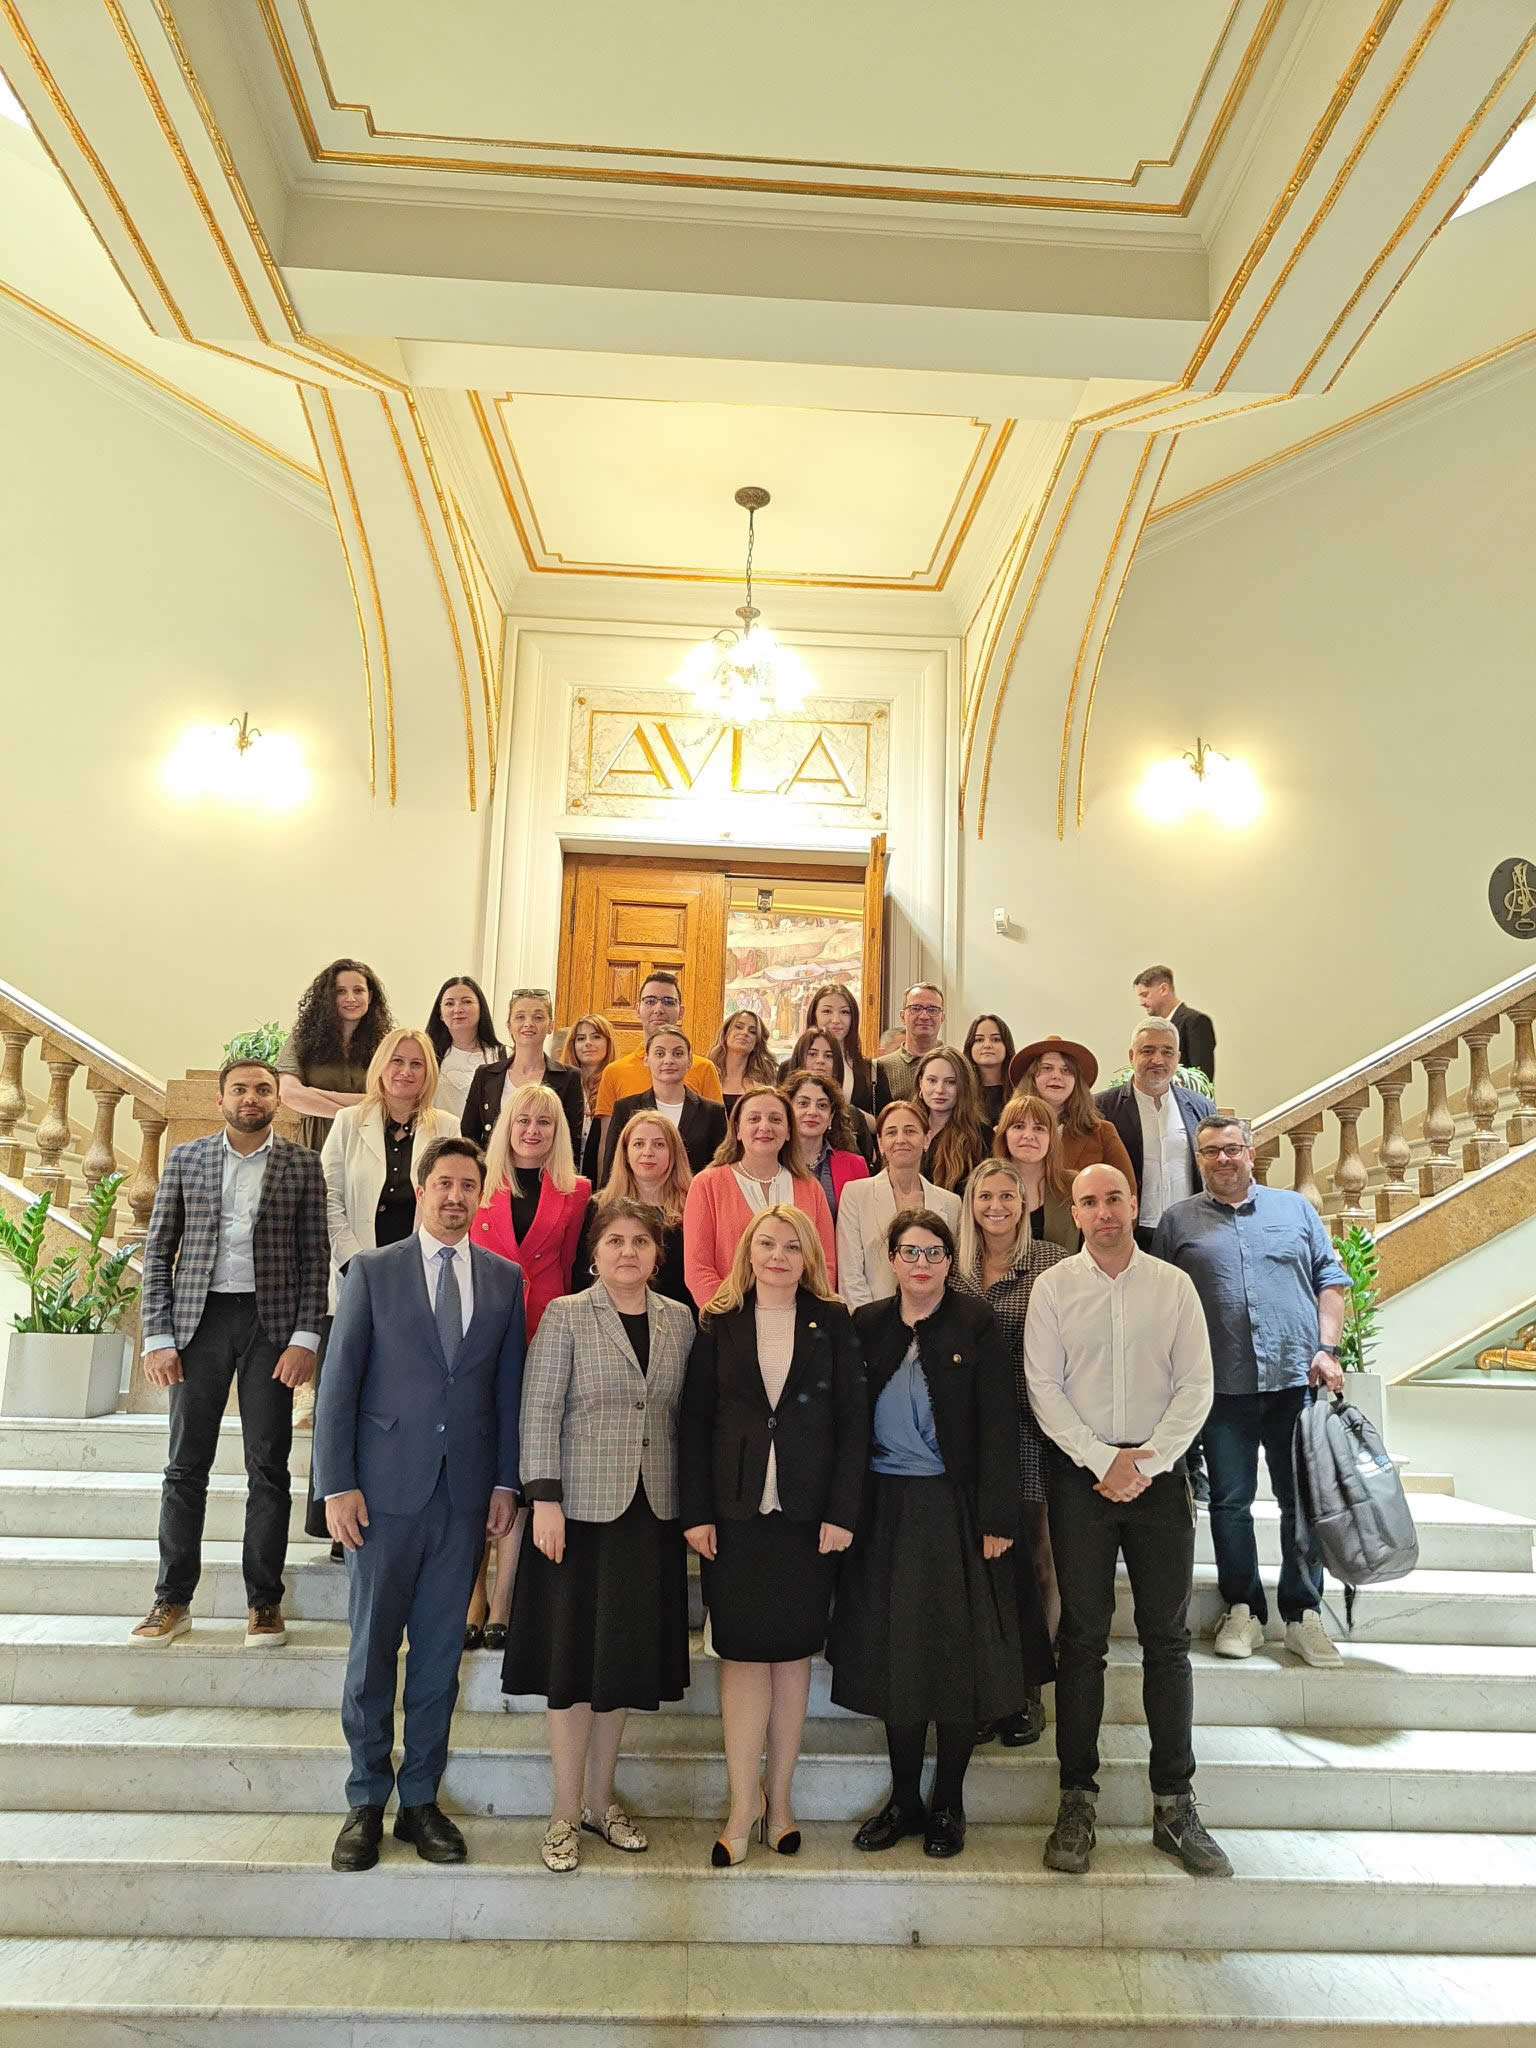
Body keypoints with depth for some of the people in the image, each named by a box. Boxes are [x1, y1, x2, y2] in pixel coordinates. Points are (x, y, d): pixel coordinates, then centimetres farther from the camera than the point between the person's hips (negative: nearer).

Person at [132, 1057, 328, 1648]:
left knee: (268, 1466, 4)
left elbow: (315, 1257, 1)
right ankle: (173, 1599, 20)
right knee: (186, 1465, 6)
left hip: (272, 1320, -1)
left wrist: (305, 1338, -7)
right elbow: (158, 1250, 6)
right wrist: (157, 1336, -2)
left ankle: (264, 1602, 14)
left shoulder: (303, 1164, 3)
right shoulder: (185, 1159, 7)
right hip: (199, 1317, 1)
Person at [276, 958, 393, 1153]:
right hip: (315, 1148, 0)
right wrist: (349, 1114, -4)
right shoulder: (301, 1040, 10)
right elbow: (288, 1093, -3)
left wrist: (315, 1093, -4)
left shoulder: (381, 1045, 11)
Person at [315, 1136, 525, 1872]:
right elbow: (339, 1382, -2)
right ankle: (366, 1803, 25)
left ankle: (421, 1801, 26)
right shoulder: (372, 1271, 0)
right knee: (371, 1650, 8)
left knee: (440, 1653, 11)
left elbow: (509, 1387, 7)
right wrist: (337, 1484, -7)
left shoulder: (505, 1279, 6)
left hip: (465, 1493, 2)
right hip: (385, 1487, -2)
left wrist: (505, 1481, 3)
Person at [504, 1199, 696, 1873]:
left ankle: (599, 1800, 31)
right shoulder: (565, 1316, -5)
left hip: (652, 1512, 4)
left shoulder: (678, 1320, 6)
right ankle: (565, 1812, 23)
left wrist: (689, 1503, 6)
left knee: (627, 1657, 13)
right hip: (582, 1507, -4)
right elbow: (539, 1412, -8)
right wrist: (544, 1500, -14)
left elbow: (682, 1414, 9)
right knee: (575, 1656, 6)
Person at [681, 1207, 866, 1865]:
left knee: (793, 1651, 9)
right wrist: (696, 1512, -5)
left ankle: (779, 1796, 25)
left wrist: (842, 1512, -6)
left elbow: (853, 1422, 0)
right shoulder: (719, 1325, 3)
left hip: (808, 1513, 0)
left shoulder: (832, 1324, 2)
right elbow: (694, 1422, 2)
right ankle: (744, 1803, 16)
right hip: (735, 1513, 0)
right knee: (743, 1651, 3)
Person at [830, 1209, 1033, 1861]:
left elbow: (997, 1424, -6)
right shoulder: (867, 1325, 4)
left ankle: (948, 1804, 24)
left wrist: (996, 1518, -10)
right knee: (893, 1654, 10)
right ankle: (903, 1799, 26)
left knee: (959, 1655, 6)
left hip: (954, 1509, -3)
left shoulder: (976, 1324, -4)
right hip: (886, 1512, 3)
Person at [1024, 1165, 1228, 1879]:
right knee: (1082, 1637, 2)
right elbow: (1043, 1386, -3)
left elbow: (1196, 1384, 1)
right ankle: (1076, 1802, 12)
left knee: (1167, 1639, 5)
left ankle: (1174, 1806, 16)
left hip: (1160, 1472, 1)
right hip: (1080, 1474, -1)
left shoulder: (1174, 1284, 4)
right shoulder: (1053, 1287, 1)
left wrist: (1148, 1461, -9)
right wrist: (1103, 1460, -10)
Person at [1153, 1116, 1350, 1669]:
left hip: (1297, 1378, 1)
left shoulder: (1295, 1208, 11)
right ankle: (1243, 1610, 20)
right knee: (1229, 1502, 6)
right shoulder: (1178, 1221, 7)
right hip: (1223, 1386, -1)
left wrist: (1326, 1349, -3)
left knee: (1304, 1500, 6)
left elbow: (1331, 1280, 9)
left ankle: (1303, 1615, 19)